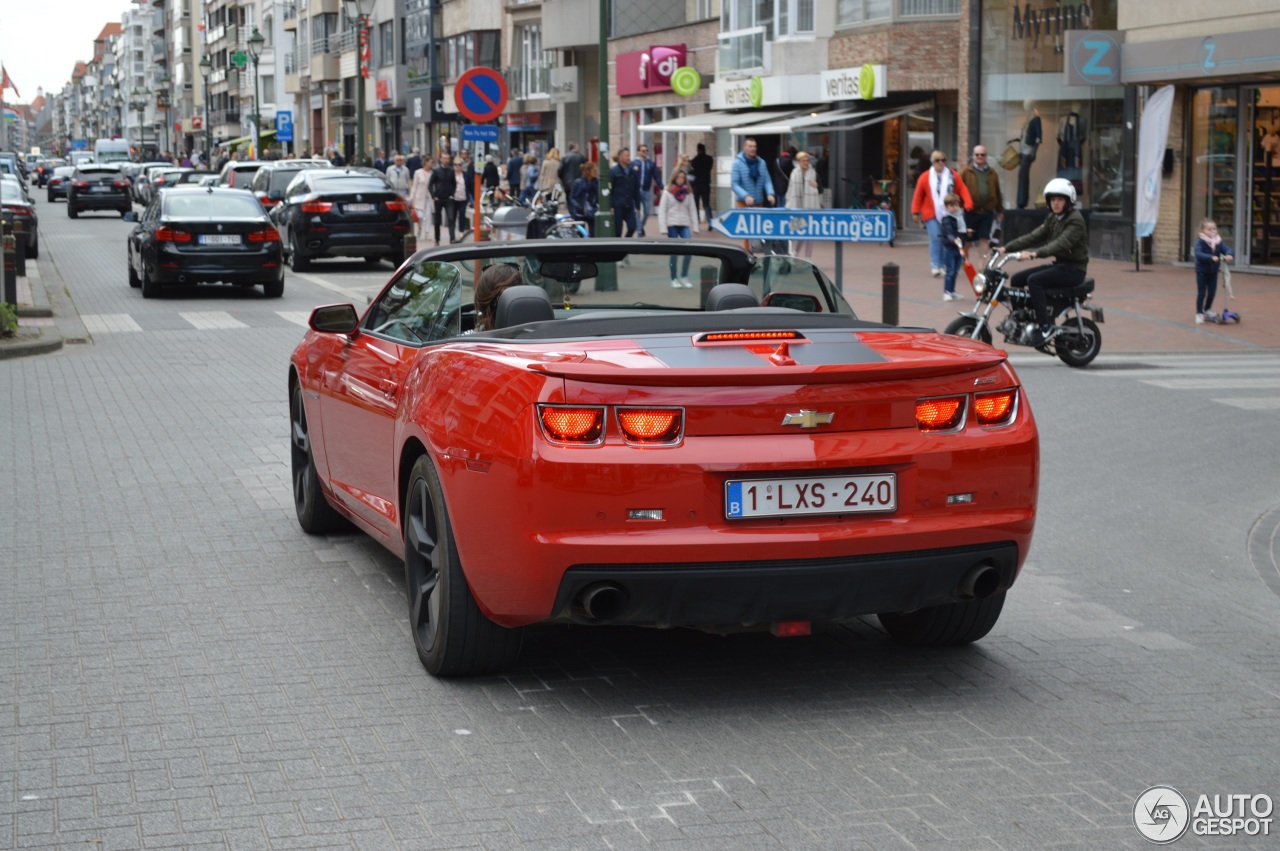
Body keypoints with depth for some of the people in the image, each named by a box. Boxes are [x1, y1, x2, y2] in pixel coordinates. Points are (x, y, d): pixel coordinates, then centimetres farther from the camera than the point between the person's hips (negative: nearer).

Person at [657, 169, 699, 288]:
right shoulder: (668, 192, 2)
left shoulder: (688, 193, 10)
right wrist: (663, 228, -9)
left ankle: (684, 276, -4)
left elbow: (692, 210, 9)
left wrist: (695, 227, 2)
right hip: (672, 224, -2)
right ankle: (674, 279, 10)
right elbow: (662, 210, -1)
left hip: (684, 224, 2)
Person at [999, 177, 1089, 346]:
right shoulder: (1052, 218, 12)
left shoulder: (1075, 220, -14)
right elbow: (1034, 236, 5)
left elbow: (1062, 243, -29)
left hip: (1073, 269, -9)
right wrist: (1006, 248, -7)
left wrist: (1036, 253, -43)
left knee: (1034, 280, -28)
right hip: (1059, 264, 9)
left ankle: (1046, 327, -27)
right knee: (1016, 279, 0)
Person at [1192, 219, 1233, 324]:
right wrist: (1211, 257, -45)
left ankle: (1207, 311, 34)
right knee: (1201, 293, 1)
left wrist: (1228, 255, -37)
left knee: (1212, 293, 12)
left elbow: (1227, 249, -13)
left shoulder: (1218, 241, -3)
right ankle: (1199, 314, 14)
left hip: (1213, 272, 5)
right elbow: (1198, 253, -32)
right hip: (1202, 272, -5)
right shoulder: (1200, 242, -18)